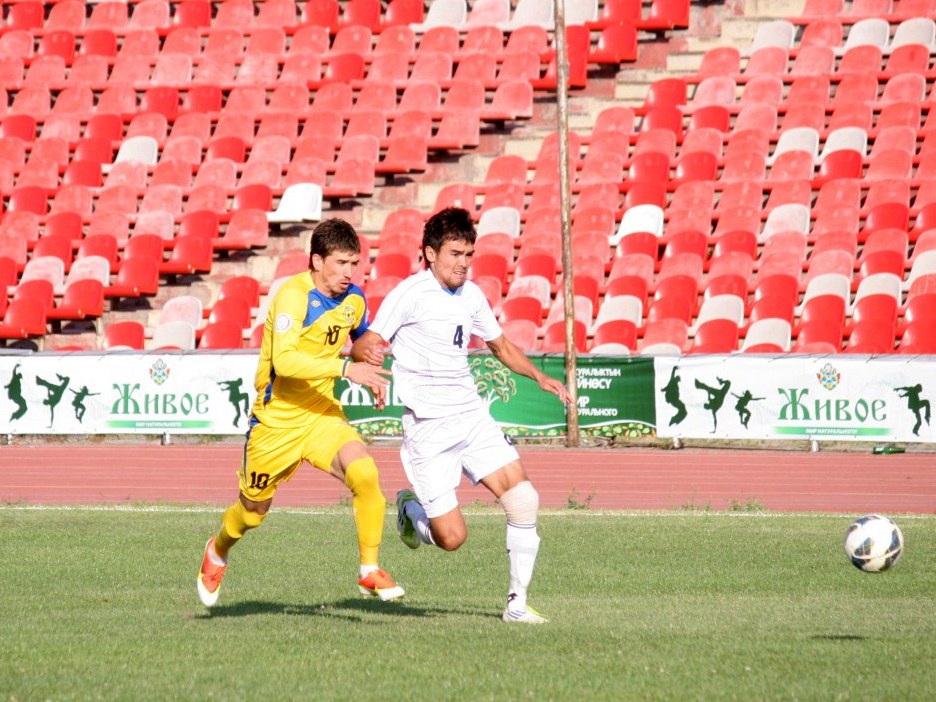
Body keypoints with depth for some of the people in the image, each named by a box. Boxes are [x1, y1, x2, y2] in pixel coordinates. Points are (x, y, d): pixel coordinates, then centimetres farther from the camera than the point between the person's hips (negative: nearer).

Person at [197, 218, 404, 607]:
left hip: (322, 415, 4)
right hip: (276, 421, -4)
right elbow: (284, 360, -37)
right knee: (252, 511, 13)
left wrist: (370, 374, 4)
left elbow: (361, 342, 24)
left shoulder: (354, 300, 0)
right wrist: (345, 368, -43)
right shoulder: (294, 295, -22)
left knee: (365, 474, -24)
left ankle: (370, 570, -11)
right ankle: (217, 553, 48)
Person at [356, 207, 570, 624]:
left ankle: (517, 603, 2)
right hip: (428, 429, -6)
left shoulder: (471, 295, 11)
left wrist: (539, 376, 14)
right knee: (452, 538, -8)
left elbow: (500, 345, 28)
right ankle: (410, 508, 27)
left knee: (523, 500, -11)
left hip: (472, 417, 6)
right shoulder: (410, 294, -9)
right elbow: (367, 343, -16)